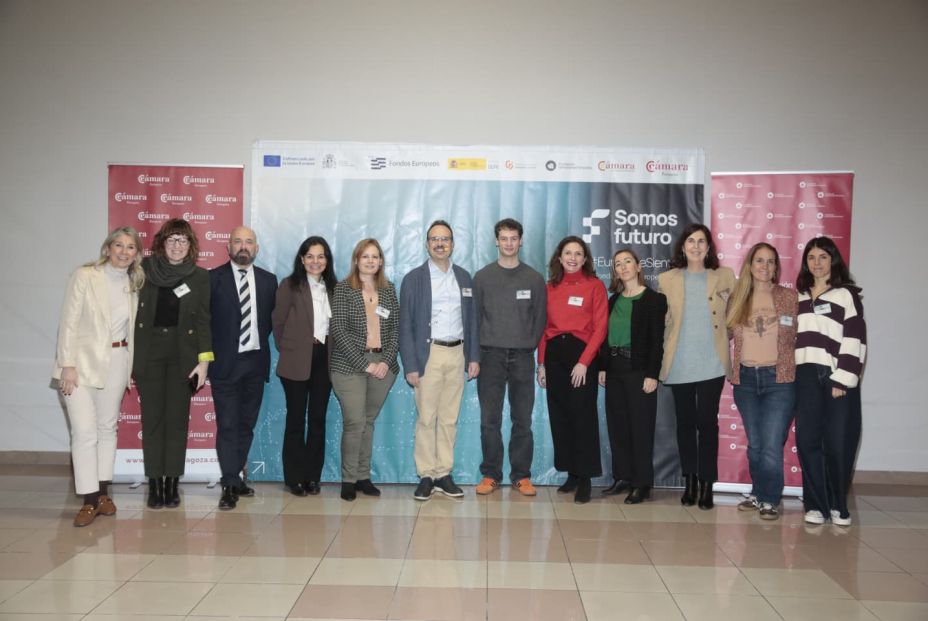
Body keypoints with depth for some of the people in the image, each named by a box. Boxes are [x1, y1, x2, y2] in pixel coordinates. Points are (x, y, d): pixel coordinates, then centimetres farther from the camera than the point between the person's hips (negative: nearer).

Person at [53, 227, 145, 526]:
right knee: (84, 431, -9)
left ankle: (103, 493, 22)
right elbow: (69, 322, -9)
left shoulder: (133, 284, 6)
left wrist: (131, 367, 6)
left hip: (116, 362, 5)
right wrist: (67, 365, -13)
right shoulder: (84, 276, -7)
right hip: (82, 362, -4)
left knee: (107, 428, 12)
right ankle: (89, 500, -1)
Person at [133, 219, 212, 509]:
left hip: (182, 357, 0)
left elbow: (203, 320, 1)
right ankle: (155, 483, 11)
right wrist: (130, 357, -2)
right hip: (148, 355, 0)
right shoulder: (145, 269, 3)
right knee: (152, 420, 4)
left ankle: (172, 483, 12)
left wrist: (204, 361, -5)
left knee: (177, 420, 3)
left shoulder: (200, 277, 2)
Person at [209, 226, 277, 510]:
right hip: (225, 362, -4)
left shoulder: (268, 280, 8)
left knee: (247, 424, 10)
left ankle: (235, 477, 22)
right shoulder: (213, 278, -3)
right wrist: (209, 353, -4)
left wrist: (260, 338, 5)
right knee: (227, 425, -4)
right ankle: (231, 485, -1)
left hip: (256, 361, 4)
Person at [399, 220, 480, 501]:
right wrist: (410, 366, -9)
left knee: (449, 419, 8)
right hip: (429, 354, -3)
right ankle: (426, 476, 8)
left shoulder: (464, 277, 11)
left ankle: (444, 474, 15)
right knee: (426, 419, -1)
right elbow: (405, 325, -2)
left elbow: (471, 319, 13)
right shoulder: (414, 278, 0)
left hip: (457, 354, 3)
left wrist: (474, 356, 5)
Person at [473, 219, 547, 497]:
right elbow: (475, 316, 6)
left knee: (523, 420, 3)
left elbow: (540, 318, 7)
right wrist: (478, 351, -1)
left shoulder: (534, 279, 6)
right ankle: (490, 474, 9)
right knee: (489, 419, 1)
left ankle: (521, 476, 11)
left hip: (522, 357, 0)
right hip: (491, 356, 0)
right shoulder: (482, 277, 6)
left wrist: (530, 346, -1)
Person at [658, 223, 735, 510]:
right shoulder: (667, 279, 5)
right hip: (680, 364, 1)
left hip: (711, 363, -1)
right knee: (685, 422, 7)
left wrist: (722, 341, 3)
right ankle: (689, 481, 17)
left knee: (707, 422, -1)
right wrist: (666, 350, 3)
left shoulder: (725, 276, 4)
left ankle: (707, 484, 7)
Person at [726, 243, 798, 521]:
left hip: (779, 379, -3)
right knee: (754, 443, 13)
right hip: (745, 379, 3)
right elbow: (725, 333, 12)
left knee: (771, 445, -6)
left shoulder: (790, 297, -1)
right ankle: (758, 493, 27)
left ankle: (770, 500, 8)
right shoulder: (736, 298, 6)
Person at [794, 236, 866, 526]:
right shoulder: (800, 296, 16)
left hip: (837, 378, -3)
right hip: (806, 376, 3)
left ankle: (838, 505, 13)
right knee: (808, 441, 0)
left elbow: (855, 339, -5)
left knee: (838, 443, -2)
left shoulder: (847, 294, 3)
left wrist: (843, 380, -11)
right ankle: (815, 504, 10)